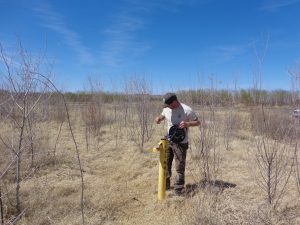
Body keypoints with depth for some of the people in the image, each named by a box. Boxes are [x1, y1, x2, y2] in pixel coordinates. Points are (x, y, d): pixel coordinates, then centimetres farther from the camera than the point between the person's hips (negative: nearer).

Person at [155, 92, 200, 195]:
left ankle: (178, 189, 17)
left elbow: (197, 122, -9)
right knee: (165, 164, 14)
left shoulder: (186, 110, -17)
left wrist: (187, 124, -28)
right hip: (168, 141, 6)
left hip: (181, 143, -6)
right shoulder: (167, 109, 0)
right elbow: (163, 115, 20)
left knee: (179, 167, 2)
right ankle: (165, 185, 32)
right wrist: (159, 118, -4)